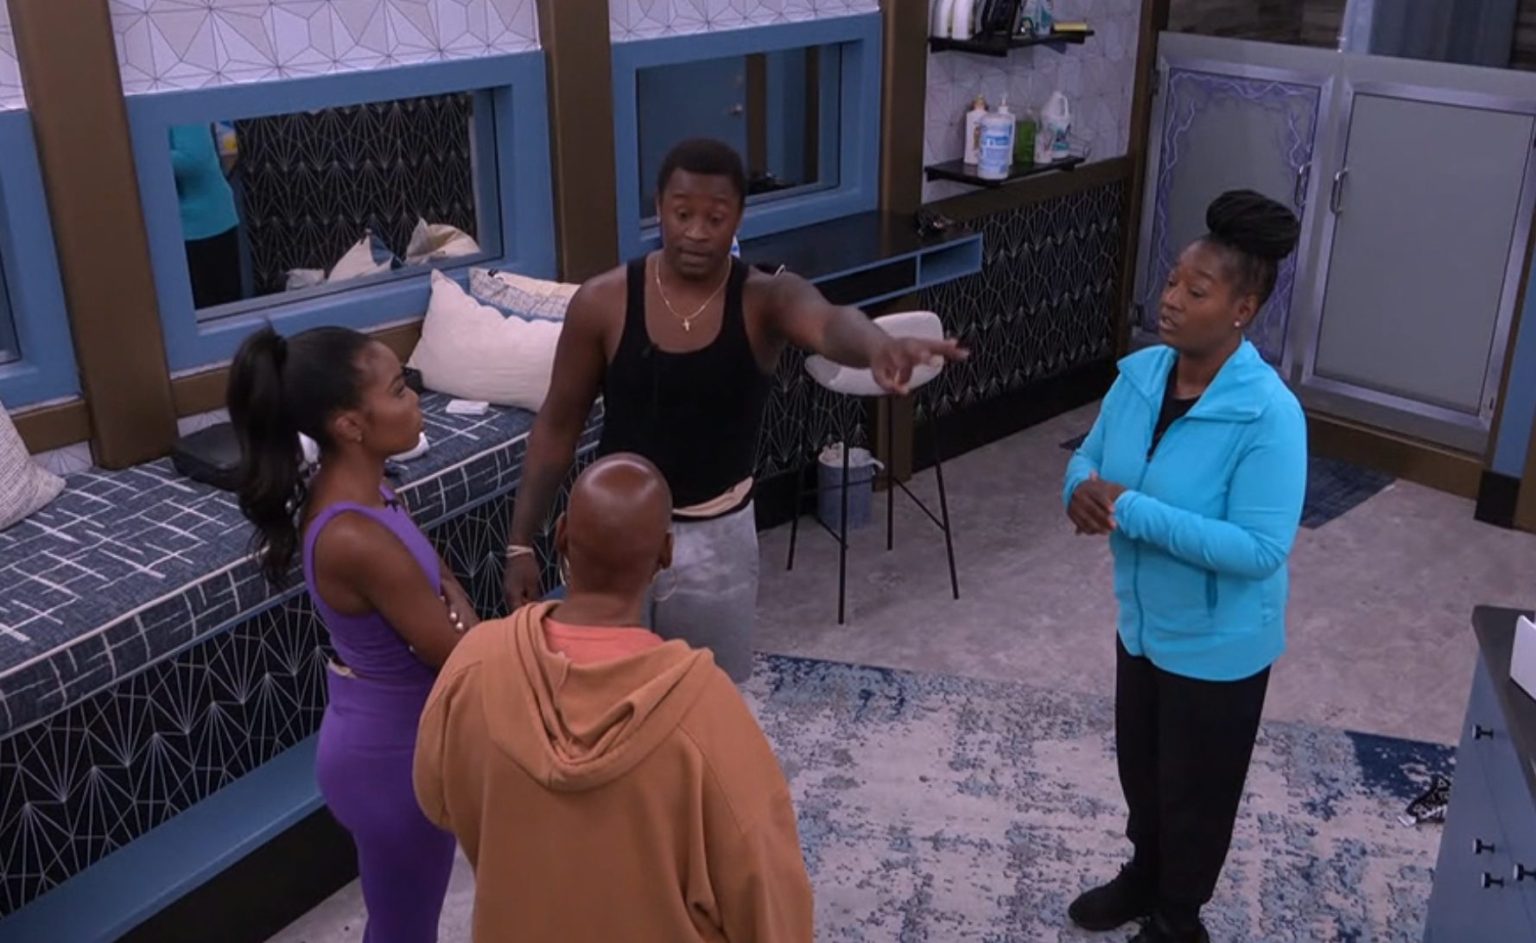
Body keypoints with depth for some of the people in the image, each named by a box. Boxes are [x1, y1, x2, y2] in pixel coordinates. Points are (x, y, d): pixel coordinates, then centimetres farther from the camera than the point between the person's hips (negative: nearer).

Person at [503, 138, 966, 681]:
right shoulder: (602, 303, -11)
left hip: (717, 538, 0)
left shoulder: (766, 299, -14)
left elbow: (829, 323, -39)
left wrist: (880, 347, -63)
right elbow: (558, 427, -2)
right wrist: (522, 542, -3)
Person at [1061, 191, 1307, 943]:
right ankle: (1144, 876, 52)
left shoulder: (1268, 415, -28)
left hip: (1217, 644, -6)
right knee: (1140, 768, 26)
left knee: (1195, 790, 16)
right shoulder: (1140, 373, -8)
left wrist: (1134, 513, -33)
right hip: (1142, 620, 6)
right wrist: (1084, 490, -22)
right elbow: (1089, 457, 3)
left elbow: (1260, 549, -30)